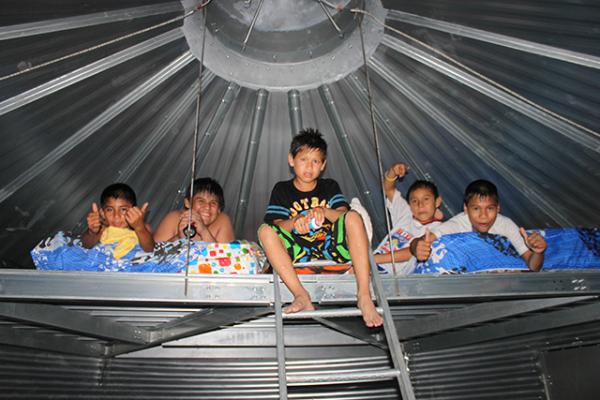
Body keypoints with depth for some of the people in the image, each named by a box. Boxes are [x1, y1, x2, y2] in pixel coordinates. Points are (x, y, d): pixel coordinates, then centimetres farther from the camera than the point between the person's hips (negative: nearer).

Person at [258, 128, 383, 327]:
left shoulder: (330, 187, 13)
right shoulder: (282, 190, 10)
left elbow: (343, 213, -5)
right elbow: (277, 225, -4)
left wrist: (323, 211, -26)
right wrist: (295, 222, -27)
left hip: (331, 246, 0)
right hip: (298, 252, 0)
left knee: (353, 216, -27)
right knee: (265, 231, -25)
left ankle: (364, 295, -34)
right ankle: (301, 295, -32)